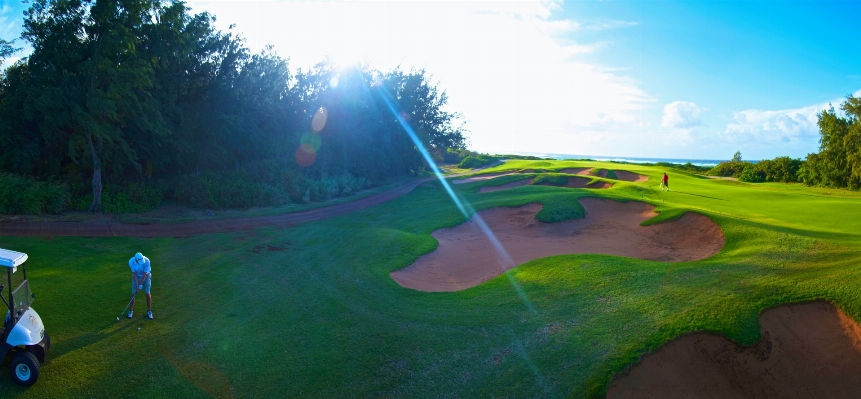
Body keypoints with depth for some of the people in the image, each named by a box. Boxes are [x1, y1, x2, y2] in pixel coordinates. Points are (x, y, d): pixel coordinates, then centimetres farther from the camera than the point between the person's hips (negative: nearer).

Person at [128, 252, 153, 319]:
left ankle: (149, 311, 10)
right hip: (136, 276, 1)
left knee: (147, 293, -3)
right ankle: (131, 310, 18)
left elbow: (144, 274, -24)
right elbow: (134, 274, -19)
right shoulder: (131, 261, -26)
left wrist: (141, 284, -20)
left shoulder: (146, 261, -32)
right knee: (133, 293, 0)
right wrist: (136, 285, -21)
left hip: (146, 276, -1)